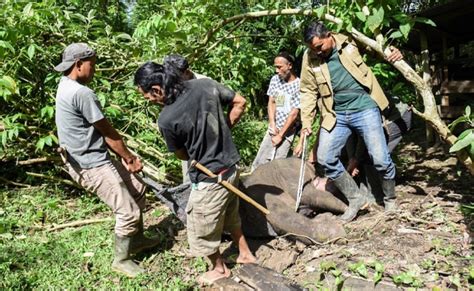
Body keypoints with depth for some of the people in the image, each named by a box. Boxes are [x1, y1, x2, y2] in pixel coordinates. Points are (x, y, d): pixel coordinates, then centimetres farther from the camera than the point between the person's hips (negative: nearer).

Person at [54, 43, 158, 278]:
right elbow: (108, 131, -15)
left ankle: (137, 240, 35)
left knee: (137, 191, 19)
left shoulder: (66, 85, 10)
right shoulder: (82, 93, -23)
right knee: (128, 212, -3)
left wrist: (124, 157, 10)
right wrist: (130, 158, 0)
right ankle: (121, 260, 18)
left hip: (94, 158, 11)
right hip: (91, 165, -11)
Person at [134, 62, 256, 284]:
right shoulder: (206, 84, -9)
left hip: (209, 179, -7)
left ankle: (219, 268, 40)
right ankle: (246, 254, 49)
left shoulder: (166, 119, -23)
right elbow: (240, 103, 4)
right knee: (230, 216, 30)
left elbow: (182, 155, -5)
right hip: (231, 168, 7)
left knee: (202, 231, 18)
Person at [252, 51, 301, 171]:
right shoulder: (275, 79, 4)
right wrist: (272, 124, -7)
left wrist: (280, 135, -14)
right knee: (258, 163, 5)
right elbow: (271, 103, 6)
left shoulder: (298, 86, -15)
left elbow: (294, 114, -16)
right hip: (272, 129, 6)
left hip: (287, 131, -6)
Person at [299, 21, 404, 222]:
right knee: (325, 158, -4)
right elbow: (308, 91, 3)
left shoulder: (350, 41, -4)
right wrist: (306, 120, -7)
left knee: (380, 159, -4)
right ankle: (355, 198, 15)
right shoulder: (309, 58, -1)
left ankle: (390, 200, 24)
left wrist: (392, 52, -7)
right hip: (336, 115, 3)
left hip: (365, 109, -2)